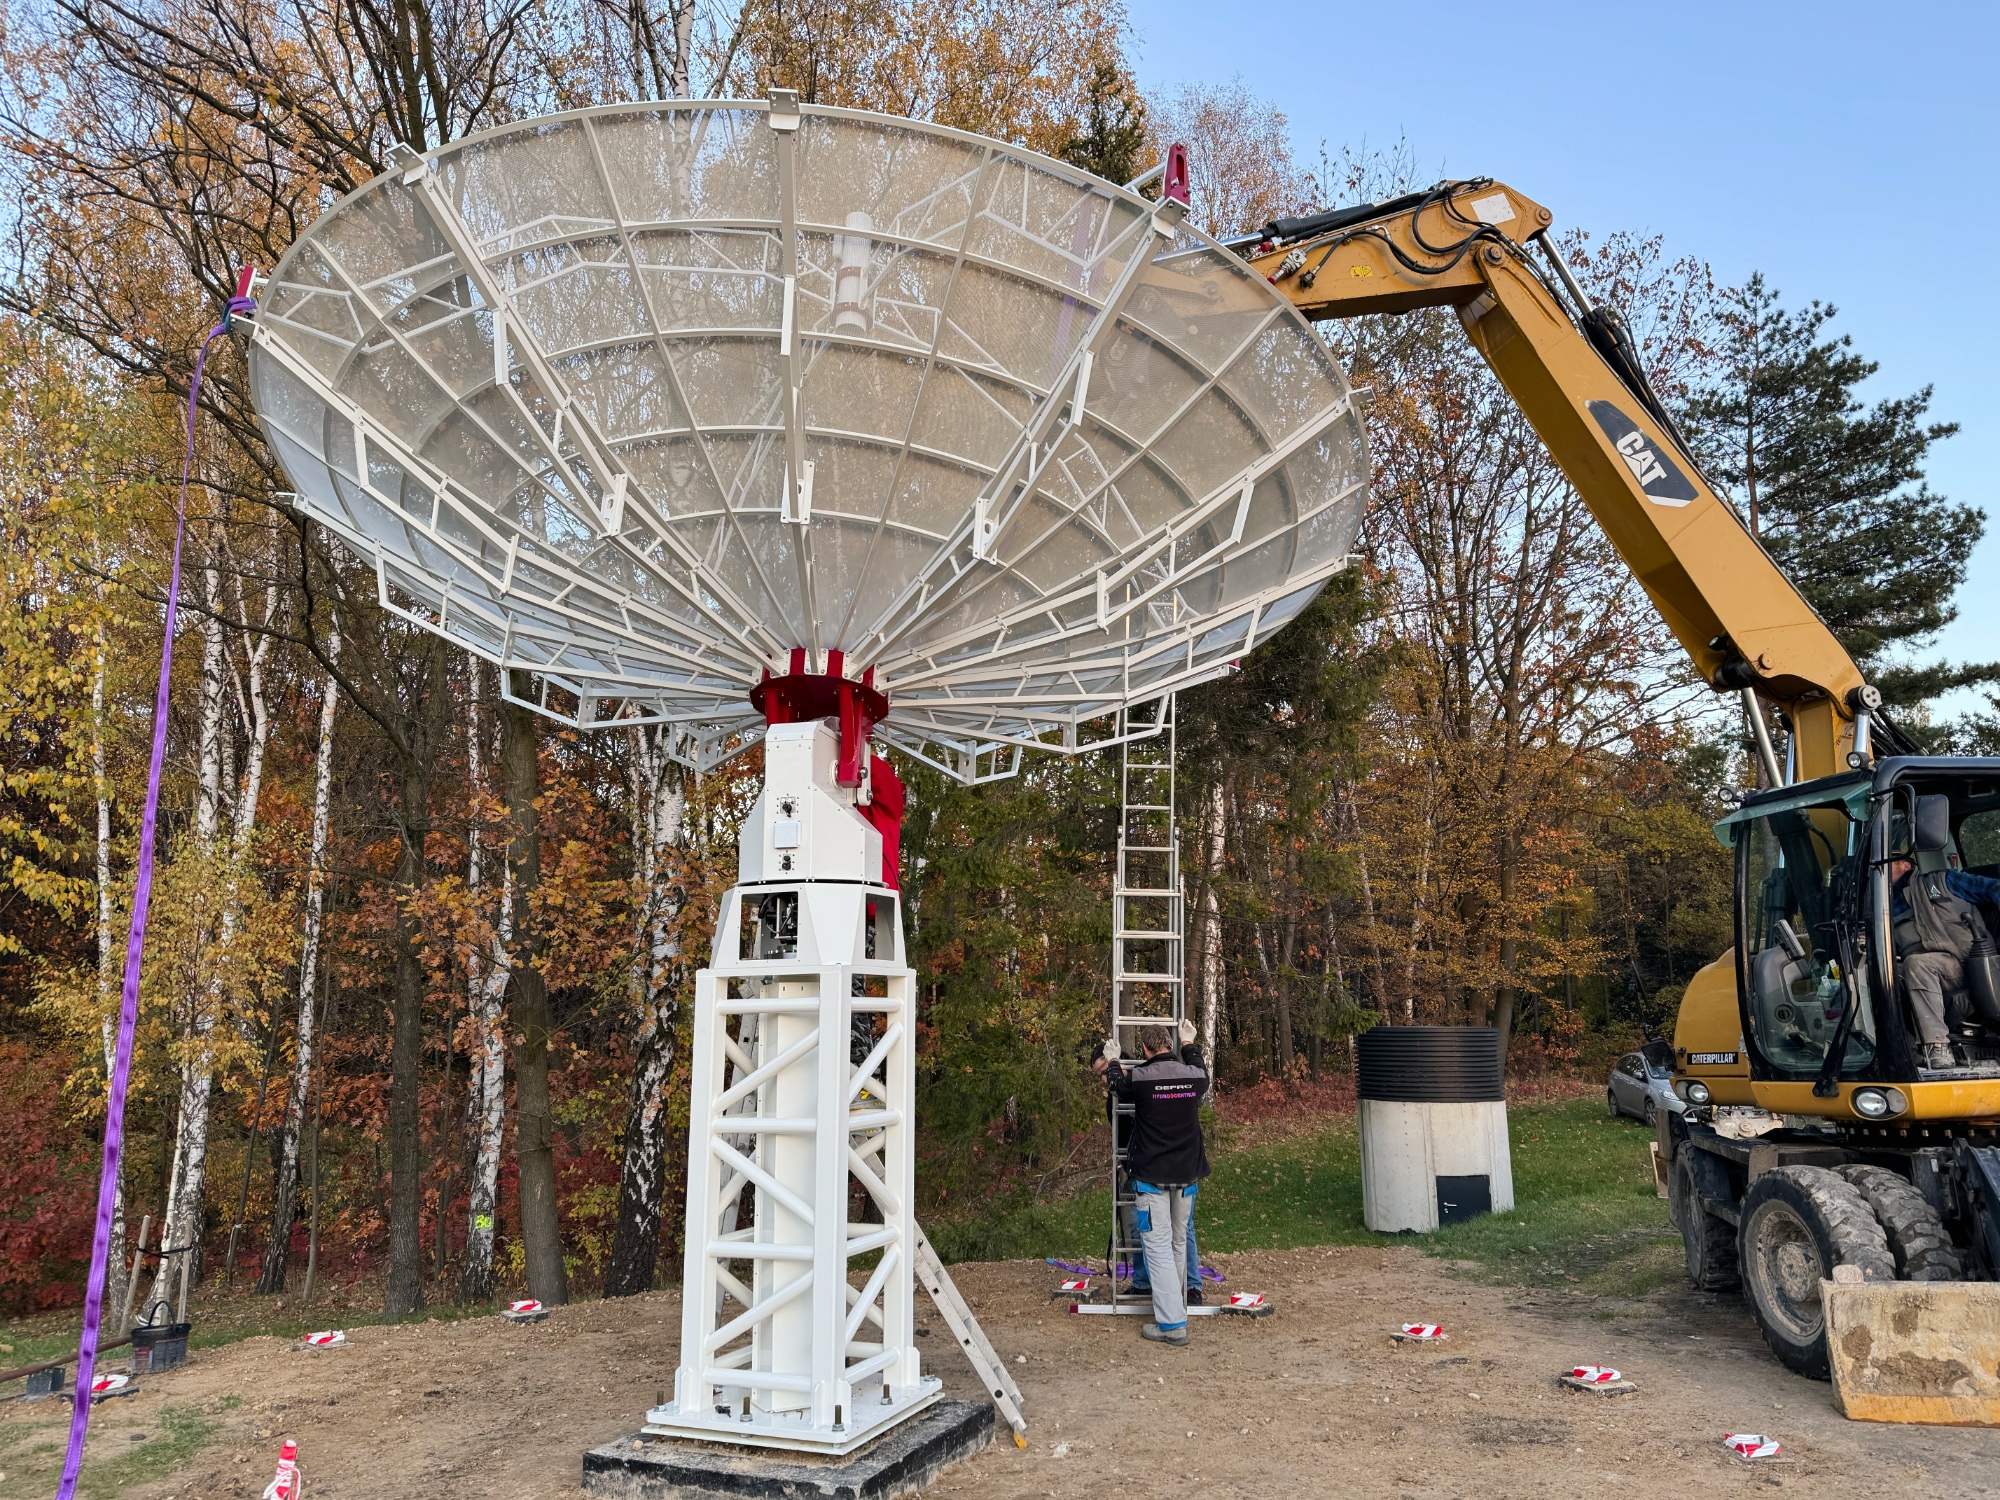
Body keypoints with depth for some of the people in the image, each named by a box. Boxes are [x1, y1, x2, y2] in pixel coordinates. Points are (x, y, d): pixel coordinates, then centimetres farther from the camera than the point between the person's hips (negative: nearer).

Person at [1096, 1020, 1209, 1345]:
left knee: (1159, 1247, -3)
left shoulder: (1140, 1078, -15)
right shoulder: (1195, 1076, -3)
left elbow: (1117, 1087, 8)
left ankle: (1172, 1324, -7)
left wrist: (1112, 1059, 27)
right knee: (1179, 1243, 20)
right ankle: (1176, 1305, 35)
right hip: (1187, 1175, 5)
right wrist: (1189, 1044, 40)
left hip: (1151, 1177, -5)